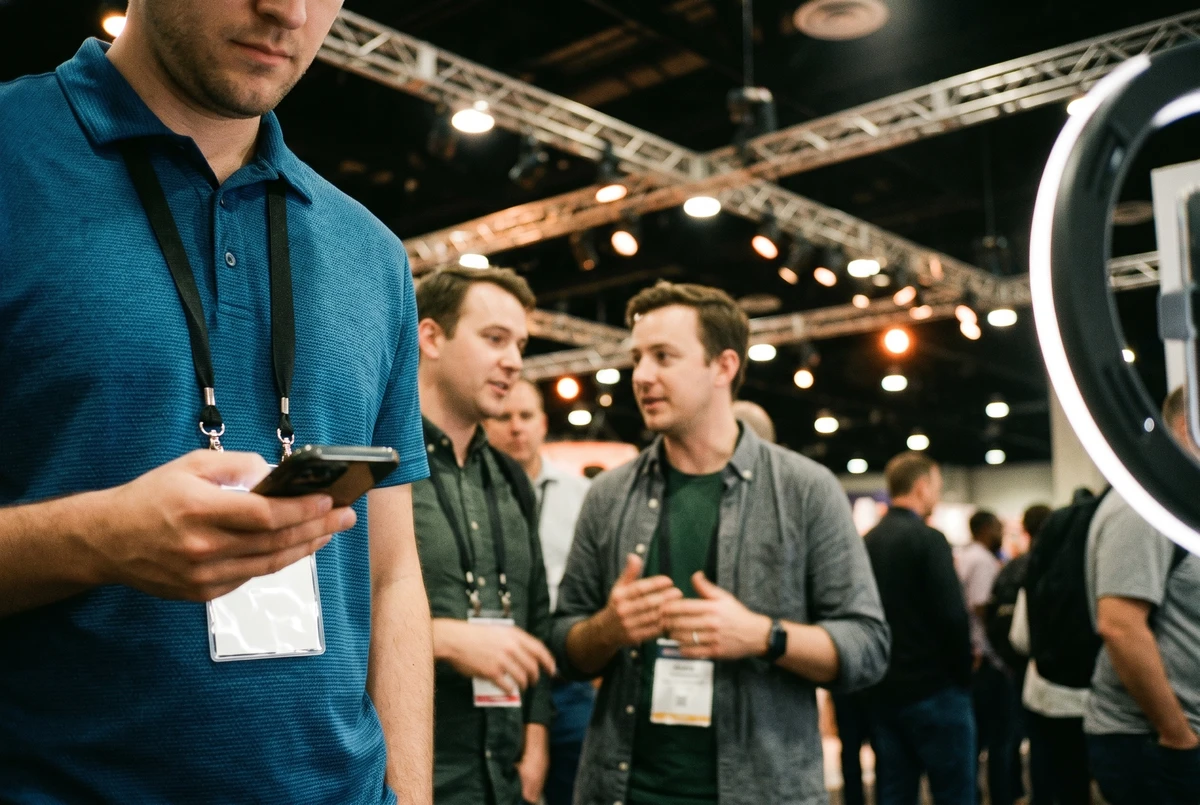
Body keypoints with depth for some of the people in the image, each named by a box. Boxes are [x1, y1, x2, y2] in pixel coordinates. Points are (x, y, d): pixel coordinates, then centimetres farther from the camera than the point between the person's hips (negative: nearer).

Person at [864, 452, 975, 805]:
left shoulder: (867, 543, 7)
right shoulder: (928, 539, -12)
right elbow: (953, 617, -17)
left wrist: (877, 671, 15)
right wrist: (964, 674, -4)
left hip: (883, 692, 6)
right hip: (933, 689, -6)